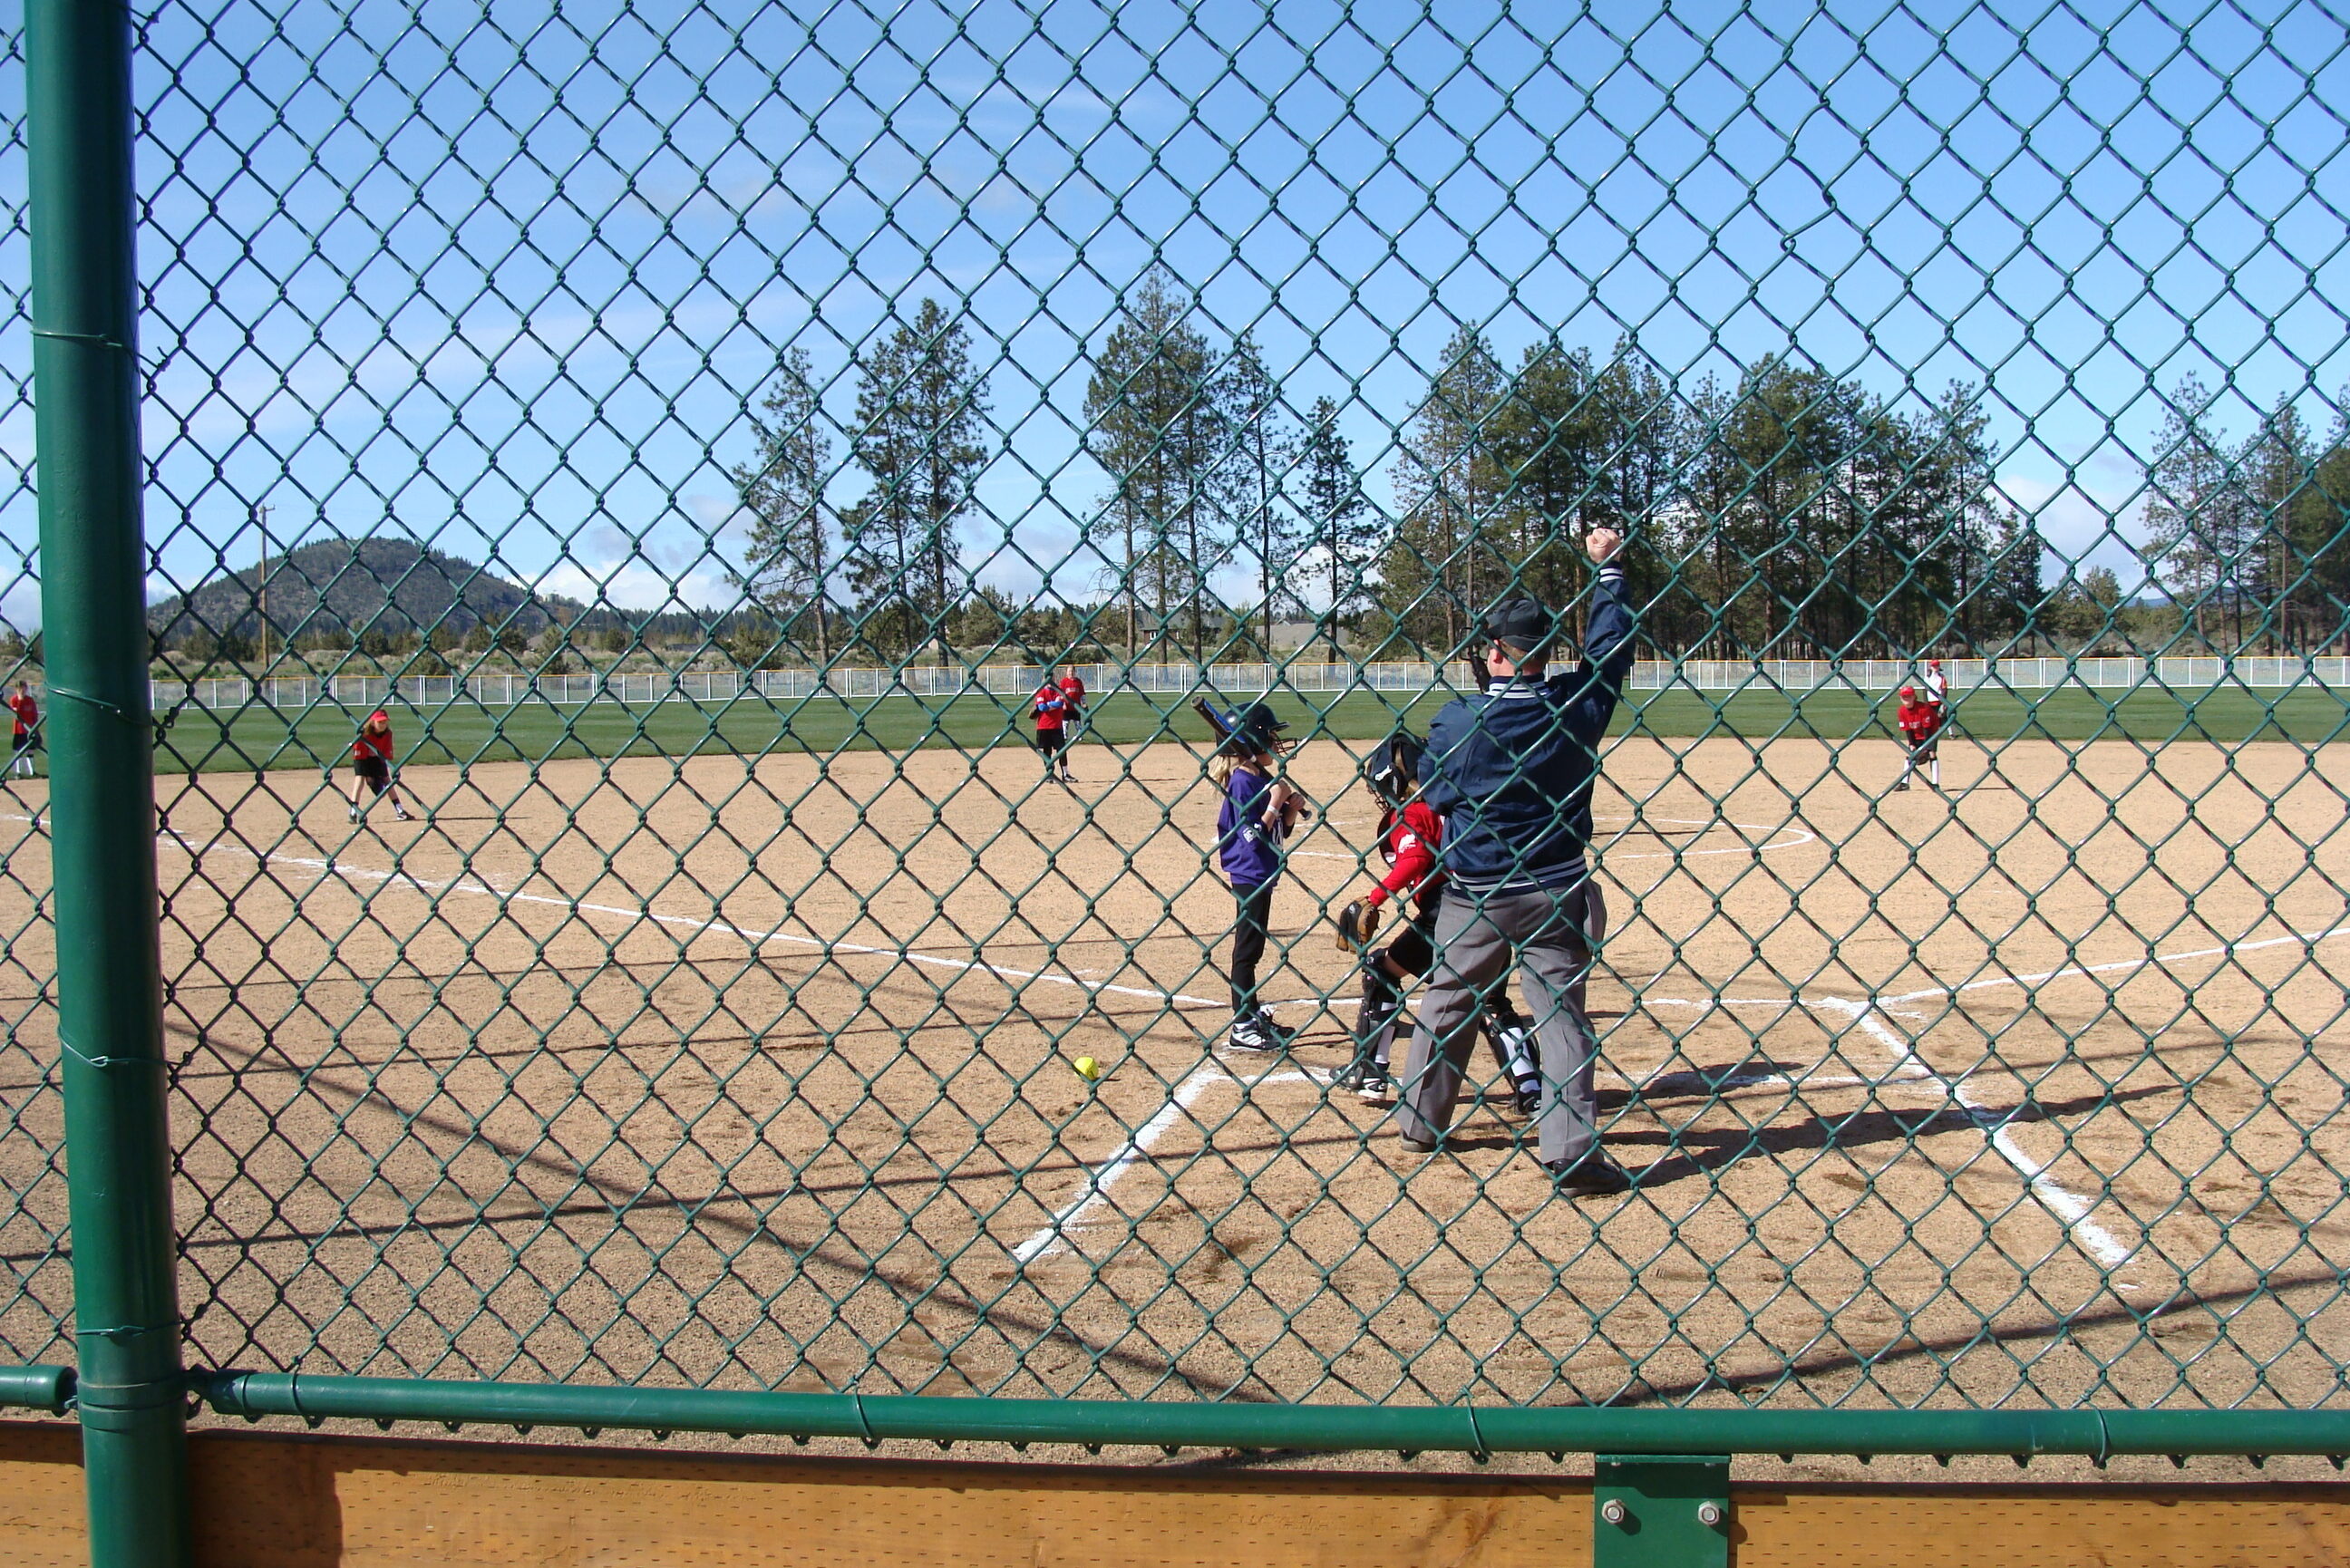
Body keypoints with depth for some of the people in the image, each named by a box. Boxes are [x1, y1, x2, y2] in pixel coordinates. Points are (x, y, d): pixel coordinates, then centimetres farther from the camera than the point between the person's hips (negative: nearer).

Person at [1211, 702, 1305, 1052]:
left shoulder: (1265, 777, 9)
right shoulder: (1243, 781, -17)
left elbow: (1281, 830, 14)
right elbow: (1251, 835, -21)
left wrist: (1291, 809, -3)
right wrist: (1275, 803, -20)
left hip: (1263, 873, 9)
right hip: (1249, 874, -9)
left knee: (1254, 946, 17)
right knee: (1247, 948, -4)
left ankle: (1254, 1015, 26)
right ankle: (1242, 1027, 1)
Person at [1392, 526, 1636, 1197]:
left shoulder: (1455, 720, -11)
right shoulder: (1579, 705, -8)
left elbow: (1434, 799, 0)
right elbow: (1611, 645, 8)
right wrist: (1608, 568, 18)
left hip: (1472, 893, 0)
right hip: (1554, 891, 0)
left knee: (1446, 1006, 15)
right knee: (1561, 1013, 3)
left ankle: (1419, 1122, 28)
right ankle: (1572, 1151, -6)